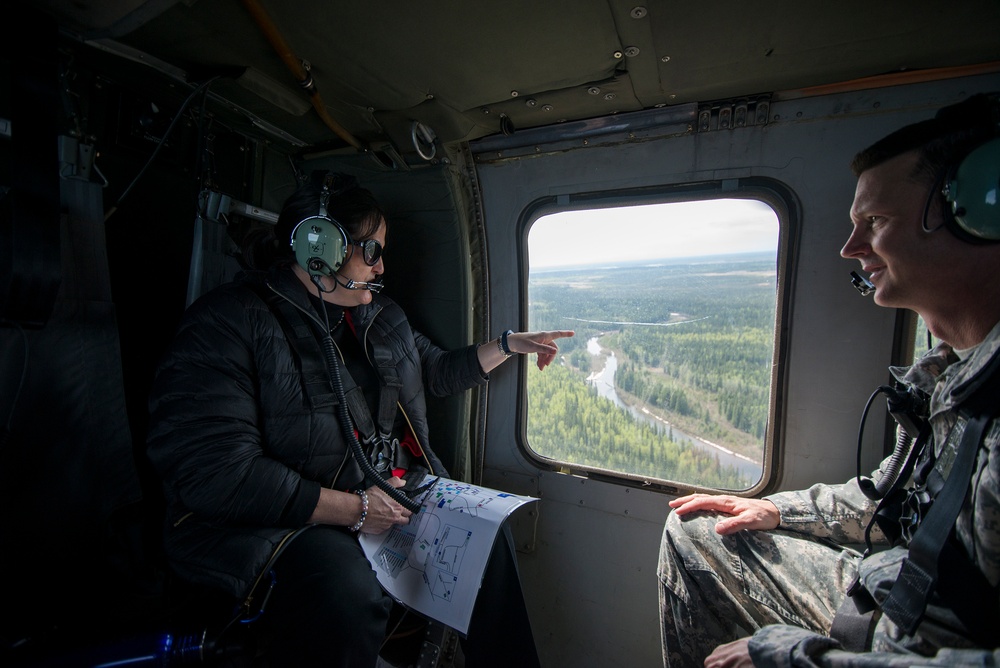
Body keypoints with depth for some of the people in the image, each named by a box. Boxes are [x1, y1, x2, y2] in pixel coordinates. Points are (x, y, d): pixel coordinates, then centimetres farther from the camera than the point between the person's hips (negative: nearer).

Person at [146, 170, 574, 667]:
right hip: (274, 519, -6)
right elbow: (212, 471, -22)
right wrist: (352, 509, -21)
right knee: (348, 597, -35)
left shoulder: (381, 315, 10)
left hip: (387, 491, 7)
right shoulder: (228, 323, -14)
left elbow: (438, 372, 23)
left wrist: (507, 345, 14)